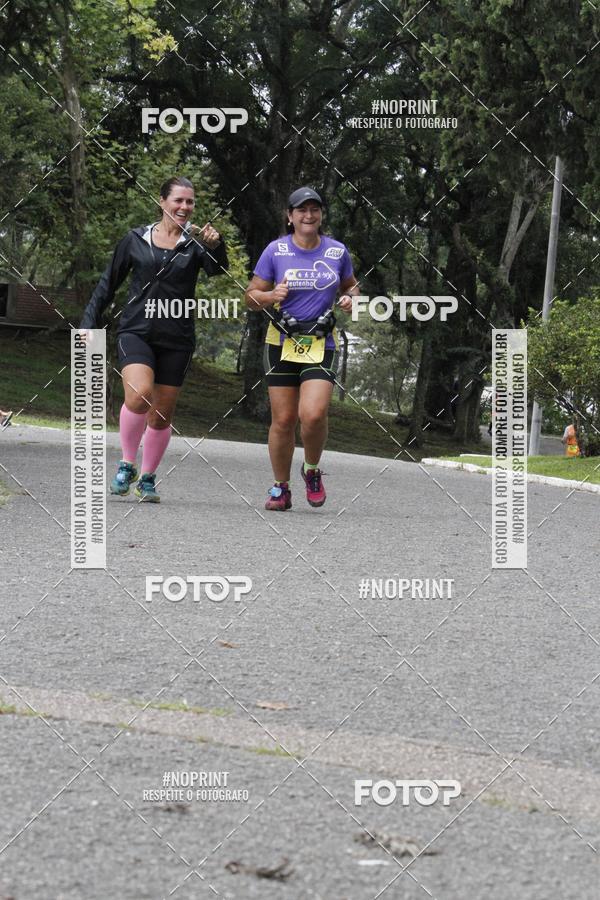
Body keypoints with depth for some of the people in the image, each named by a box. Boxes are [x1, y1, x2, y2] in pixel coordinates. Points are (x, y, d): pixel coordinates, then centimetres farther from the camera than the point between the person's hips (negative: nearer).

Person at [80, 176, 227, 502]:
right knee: (139, 395, -24)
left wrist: (215, 246, -36)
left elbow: (217, 269, -16)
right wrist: (90, 322, 8)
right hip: (136, 331, -1)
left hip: (177, 339, 1)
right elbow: (109, 283, 13)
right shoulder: (136, 239, 5)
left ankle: (147, 478, 23)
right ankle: (127, 465, -5)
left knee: (162, 414, 5)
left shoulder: (194, 243, 3)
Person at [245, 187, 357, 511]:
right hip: (282, 343, 0)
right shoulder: (276, 251, 0)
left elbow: (349, 285, 21)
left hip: (321, 344, 0)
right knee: (283, 420, 0)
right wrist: (272, 296, -18)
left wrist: (349, 299, -2)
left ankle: (312, 470, 10)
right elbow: (251, 296, 4)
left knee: (313, 414, -18)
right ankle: (281, 488, 17)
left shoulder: (337, 251, 4)